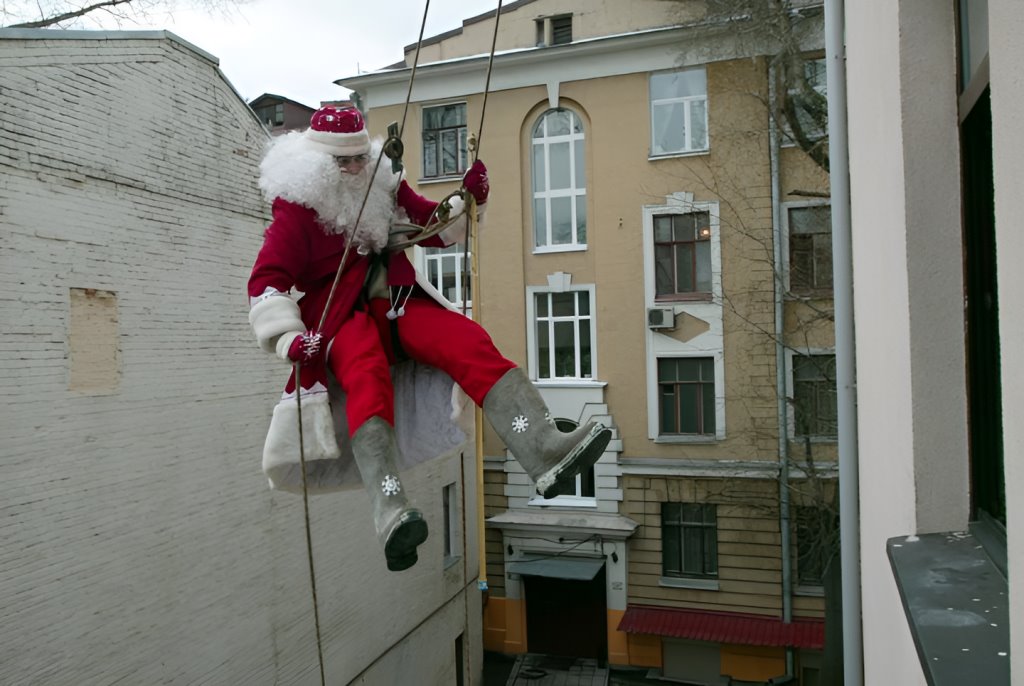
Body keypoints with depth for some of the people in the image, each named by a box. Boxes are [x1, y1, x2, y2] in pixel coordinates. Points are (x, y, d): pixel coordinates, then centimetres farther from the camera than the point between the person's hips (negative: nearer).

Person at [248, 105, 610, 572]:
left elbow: (436, 229, 25)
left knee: (469, 341, -25)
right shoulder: (295, 207, 2)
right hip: (341, 316, -4)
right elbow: (267, 280, -4)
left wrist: (469, 200, 6)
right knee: (367, 376, -38)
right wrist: (289, 338, -20)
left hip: (398, 304, 4)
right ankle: (390, 513, -57)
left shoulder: (386, 187, 16)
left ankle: (545, 450, -41)